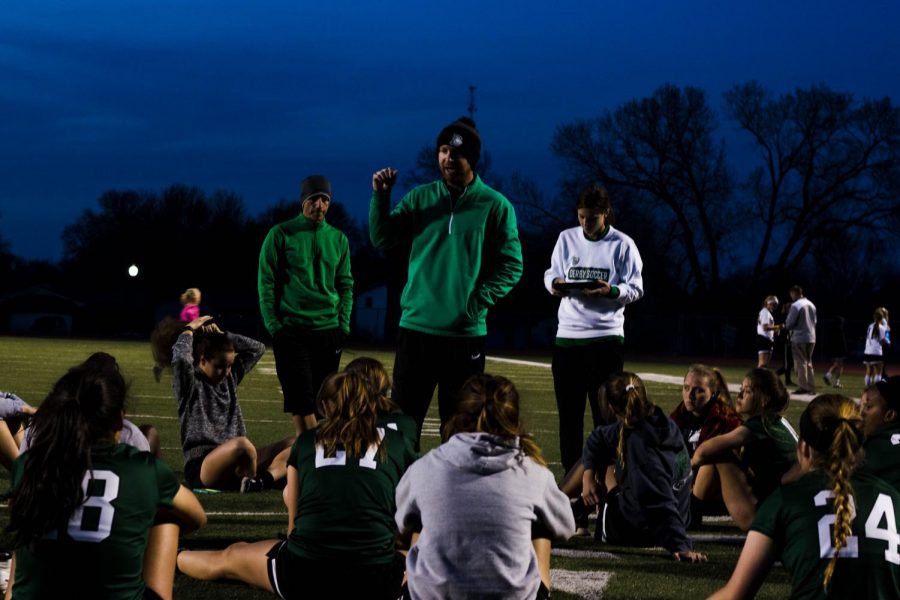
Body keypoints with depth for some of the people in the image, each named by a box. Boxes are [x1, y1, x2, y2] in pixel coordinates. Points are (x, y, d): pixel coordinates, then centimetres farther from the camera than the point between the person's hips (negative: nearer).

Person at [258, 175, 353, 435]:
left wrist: (344, 324, 2)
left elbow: (346, 285, 12)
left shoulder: (338, 239, 11)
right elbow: (266, 282, -1)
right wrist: (273, 325, -8)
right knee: (301, 402, -10)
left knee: (321, 401, 4)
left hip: (329, 332, 3)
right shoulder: (281, 234, 1)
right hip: (291, 330, -3)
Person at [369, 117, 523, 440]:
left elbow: (511, 266, -1)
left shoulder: (496, 206, -1)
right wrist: (380, 197, -13)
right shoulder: (419, 198, 7)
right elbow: (382, 239, 1)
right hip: (416, 329, 2)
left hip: (466, 334, -2)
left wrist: (478, 302, -12)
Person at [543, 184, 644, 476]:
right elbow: (550, 274, 11)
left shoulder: (623, 244, -1)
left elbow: (636, 289, -3)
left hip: (606, 337, -3)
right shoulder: (566, 238, 8)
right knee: (568, 411, 6)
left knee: (605, 411, 1)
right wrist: (554, 284, -12)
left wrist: (611, 291, -22)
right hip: (567, 336, 3)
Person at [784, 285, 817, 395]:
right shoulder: (811, 305, 10)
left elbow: (789, 324, -12)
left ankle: (803, 387, -2)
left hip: (799, 338, -7)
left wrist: (785, 326, 8)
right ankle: (811, 387, 13)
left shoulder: (795, 305, -13)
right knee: (808, 363, 14)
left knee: (801, 363, 0)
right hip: (811, 338, 7)